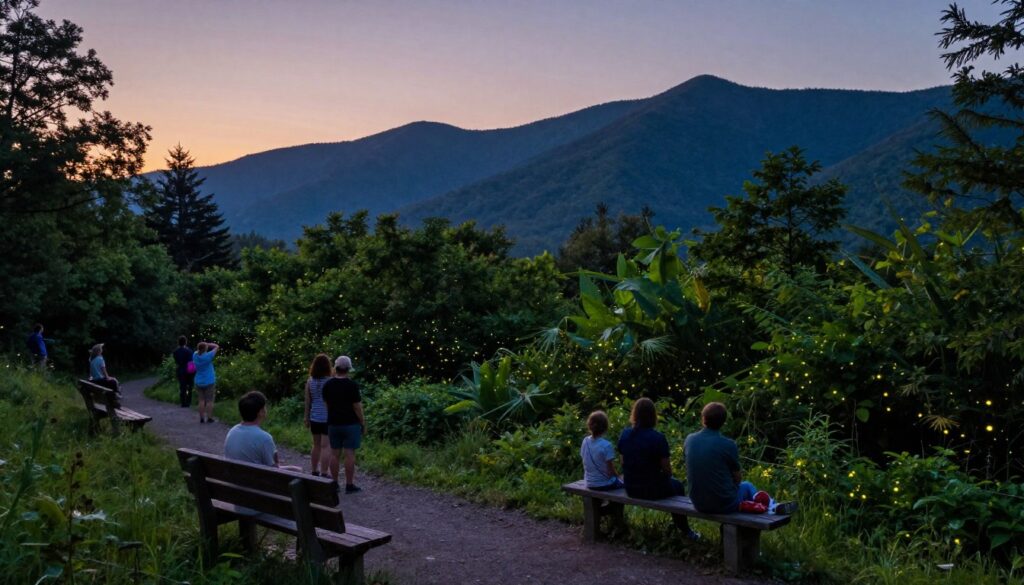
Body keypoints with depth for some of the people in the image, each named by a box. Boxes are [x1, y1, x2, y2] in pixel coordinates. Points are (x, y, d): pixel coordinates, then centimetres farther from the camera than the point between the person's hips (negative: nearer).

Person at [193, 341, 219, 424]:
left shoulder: (195, 355, -4)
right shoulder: (208, 356, -17)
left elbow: (197, 350, 20)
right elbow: (217, 346, -7)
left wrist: (202, 345, 8)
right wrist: (209, 344, 1)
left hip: (199, 382, 5)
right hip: (209, 382, -5)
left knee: (201, 400, 9)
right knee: (209, 400, 3)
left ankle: (202, 418, 9)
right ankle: (209, 418, 5)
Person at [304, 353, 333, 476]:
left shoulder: (310, 381, 3)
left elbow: (307, 401, 7)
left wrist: (307, 418, 15)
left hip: (314, 418, 5)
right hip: (327, 418, -5)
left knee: (316, 445, 17)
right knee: (326, 447, -3)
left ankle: (314, 472, 25)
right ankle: (324, 474, -3)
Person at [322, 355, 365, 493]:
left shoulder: (328, 385, 3)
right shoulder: (352, 385, -13)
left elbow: (326, 403, 12)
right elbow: (357, 406, -12)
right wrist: (363, 423, -2)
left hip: (333, 423, 5)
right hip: (351, 424, -5)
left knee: (335, 454, 9)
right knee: (350, 454, -1)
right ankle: (349, 485, 2)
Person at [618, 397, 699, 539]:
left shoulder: (624, 435, -6)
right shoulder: (658, 438, -21)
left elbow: (623, 462, 4)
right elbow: (667, 470, -14)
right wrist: (666, 473, 8)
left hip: (630, 489, 5)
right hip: (653, 490, -5)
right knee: (677, 485, 27)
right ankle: (685, 531, 37)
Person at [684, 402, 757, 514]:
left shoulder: (689, 440, -5)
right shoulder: (728, 445, -18)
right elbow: (737, 478, -5)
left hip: (698, 504, 4)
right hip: (724, 504, -4)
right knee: (747, 486, 27)